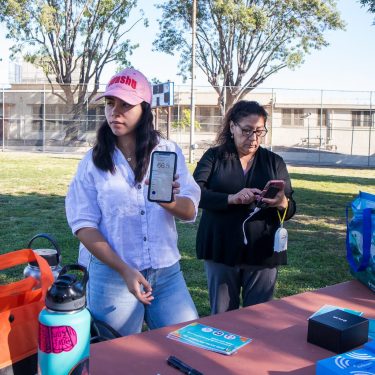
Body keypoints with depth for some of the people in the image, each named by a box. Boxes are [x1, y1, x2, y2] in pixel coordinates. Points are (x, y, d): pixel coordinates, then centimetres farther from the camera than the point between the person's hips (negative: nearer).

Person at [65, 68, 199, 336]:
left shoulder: (169, 152, 1)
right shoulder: (93, 161, -3)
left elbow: (190, 211, -3)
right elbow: (83, 224, -7)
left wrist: (169, 201, -27)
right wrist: (125, 270, -16)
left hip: (167, 272, 2)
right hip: (112, 274, -1)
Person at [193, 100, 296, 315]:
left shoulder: (275, 162, 8)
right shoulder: (214, 157, 3)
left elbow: (291, 209, 6)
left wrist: (282, 203, -19)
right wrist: (231, 199, -26)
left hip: (263, 252, 1)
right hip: (221, 250, -1)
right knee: (222, 318, 11)